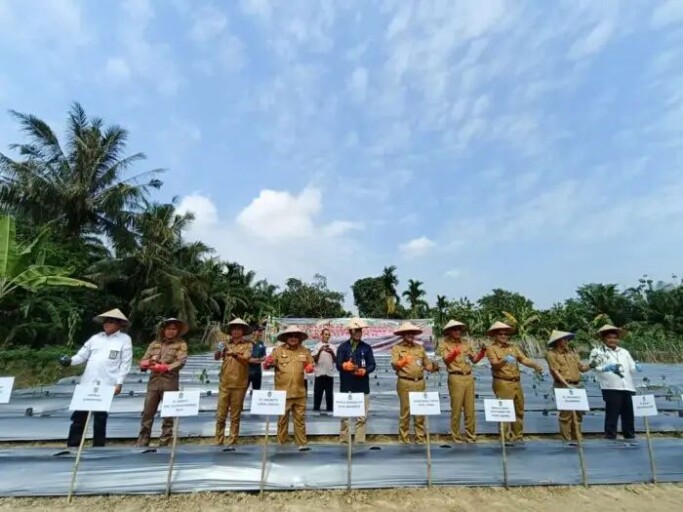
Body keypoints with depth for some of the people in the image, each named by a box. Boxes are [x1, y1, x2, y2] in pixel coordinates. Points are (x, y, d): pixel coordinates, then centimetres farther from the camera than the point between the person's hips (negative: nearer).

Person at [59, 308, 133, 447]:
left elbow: (125, 363, -5)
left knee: (100, 417, 4)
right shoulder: (96, 337, 13)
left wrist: (119, 383, -10)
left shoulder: (125, 339, -1)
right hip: (87, 382, 4)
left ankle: (98, 446, 16)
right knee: (79, 415, 7)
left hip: (106, 384, -4)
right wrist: (70, 361, -8)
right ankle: (72, 445, 18)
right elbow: (82, 355, 13)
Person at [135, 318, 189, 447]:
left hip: (170, 383, -3)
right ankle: (142, 442, 19)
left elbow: (180, 362, -11)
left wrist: (164, 367, -22)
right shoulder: (154, 344, 13)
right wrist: (148, 363, -14)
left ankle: (164, 443, 14)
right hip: (153, 382, 3)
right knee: (147, 413, 8)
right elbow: (143, 361, 9)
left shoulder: (181, 345, 2)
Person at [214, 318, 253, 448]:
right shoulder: (226, 345, 9)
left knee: (235, 416, 6)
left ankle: (232, 442, 15)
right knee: (220, 415, 6)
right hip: (224, 384, 2)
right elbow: (216, 357, -4)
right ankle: (218, 442, 18)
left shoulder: (247, 345, 0)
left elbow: (246, 359, -16)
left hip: (239, 385, -2)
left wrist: (235, 354, -37)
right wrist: (219, 351, -28)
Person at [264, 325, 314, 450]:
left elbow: (311, 365, 15)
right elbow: (266, 366, -4)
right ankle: (281, 443, 22)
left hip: (299, 392, 2)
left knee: (300, 418, 9)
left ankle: (301, 443, 19)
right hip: (283, 392, -2)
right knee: (282, 419, 9)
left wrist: (310, 368, -8)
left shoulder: (305, 351, 5)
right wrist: (268, 363, -27)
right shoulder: (278, 350, -2)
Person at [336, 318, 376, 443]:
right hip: (347, 386, -1)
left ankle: (360, 440, 16)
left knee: (362, 416, 5)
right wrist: (345, 365, -28)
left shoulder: (367, 347, 8)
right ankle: (344, 440, 16)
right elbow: (338, 365, -6)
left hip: (363, 387, 2)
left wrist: (364, 370, -17)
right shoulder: (343, 347, 2)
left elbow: (372, 365, 3)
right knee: (345, 415, 4)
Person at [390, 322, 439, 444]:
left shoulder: (420, 347, 14)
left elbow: (426, 364, 14)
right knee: (405, 411, 0)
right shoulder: (397, 348, 0)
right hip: (405, 383, -4)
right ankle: (403, 438, 11)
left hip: (420, 383, 4)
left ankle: (420, 437, 19)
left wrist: (434, 367, -7)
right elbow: (394, 365, -10)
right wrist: (401, 363, -30)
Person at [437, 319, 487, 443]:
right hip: (456, 378, -5)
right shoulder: (444, 344, 0)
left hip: (469, 377, 5)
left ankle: (471, 435, 20)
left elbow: (474, 360, 12)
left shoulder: (466, 344, 14)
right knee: (456, 409, 0)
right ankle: (456, 437, 11)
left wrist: (482, 352, -5)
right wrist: (454, 353, -29)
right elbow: (446, 361, -11)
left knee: (470, 409, 10)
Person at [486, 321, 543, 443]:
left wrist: (536, 365, -16)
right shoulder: (491, 348, -4)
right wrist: (504, 360, -36)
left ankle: (518, 435, 25)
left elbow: (524, 359, 2)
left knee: (519, 410, 13)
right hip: (502, 383, -6)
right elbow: (495, 365, -17)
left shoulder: (513, 347, 13)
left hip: (516, 383, 6)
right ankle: (506, 437, 5)